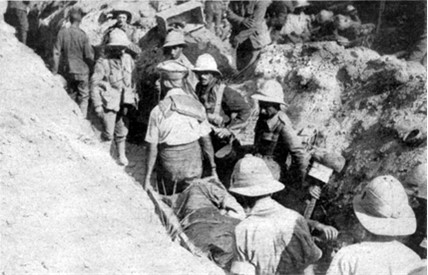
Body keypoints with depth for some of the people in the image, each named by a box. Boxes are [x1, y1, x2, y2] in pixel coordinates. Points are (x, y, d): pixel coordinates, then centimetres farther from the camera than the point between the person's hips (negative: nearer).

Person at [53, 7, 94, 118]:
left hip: (67, 70, 3)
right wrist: (90, 68, 7)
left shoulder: (62, 32, -9)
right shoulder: (82, 35, -16)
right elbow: (89, 56, -12)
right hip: (82, 70, -3)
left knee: (70, 95, 21)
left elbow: (57, 52, -6)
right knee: (83, 97, 11)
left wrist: (55, 70, 1)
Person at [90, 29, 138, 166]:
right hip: (109, 103, -4)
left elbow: (132, 80, 14)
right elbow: (94, 84, -10)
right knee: (108, 134, -3)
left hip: (124, 102, 5)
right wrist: (97, 105, -12)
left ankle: (121, 154, 29)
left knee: (122, 131, 12)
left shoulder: (128, 59, 1)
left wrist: (133, 96, 17)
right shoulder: (103, 63, -14)